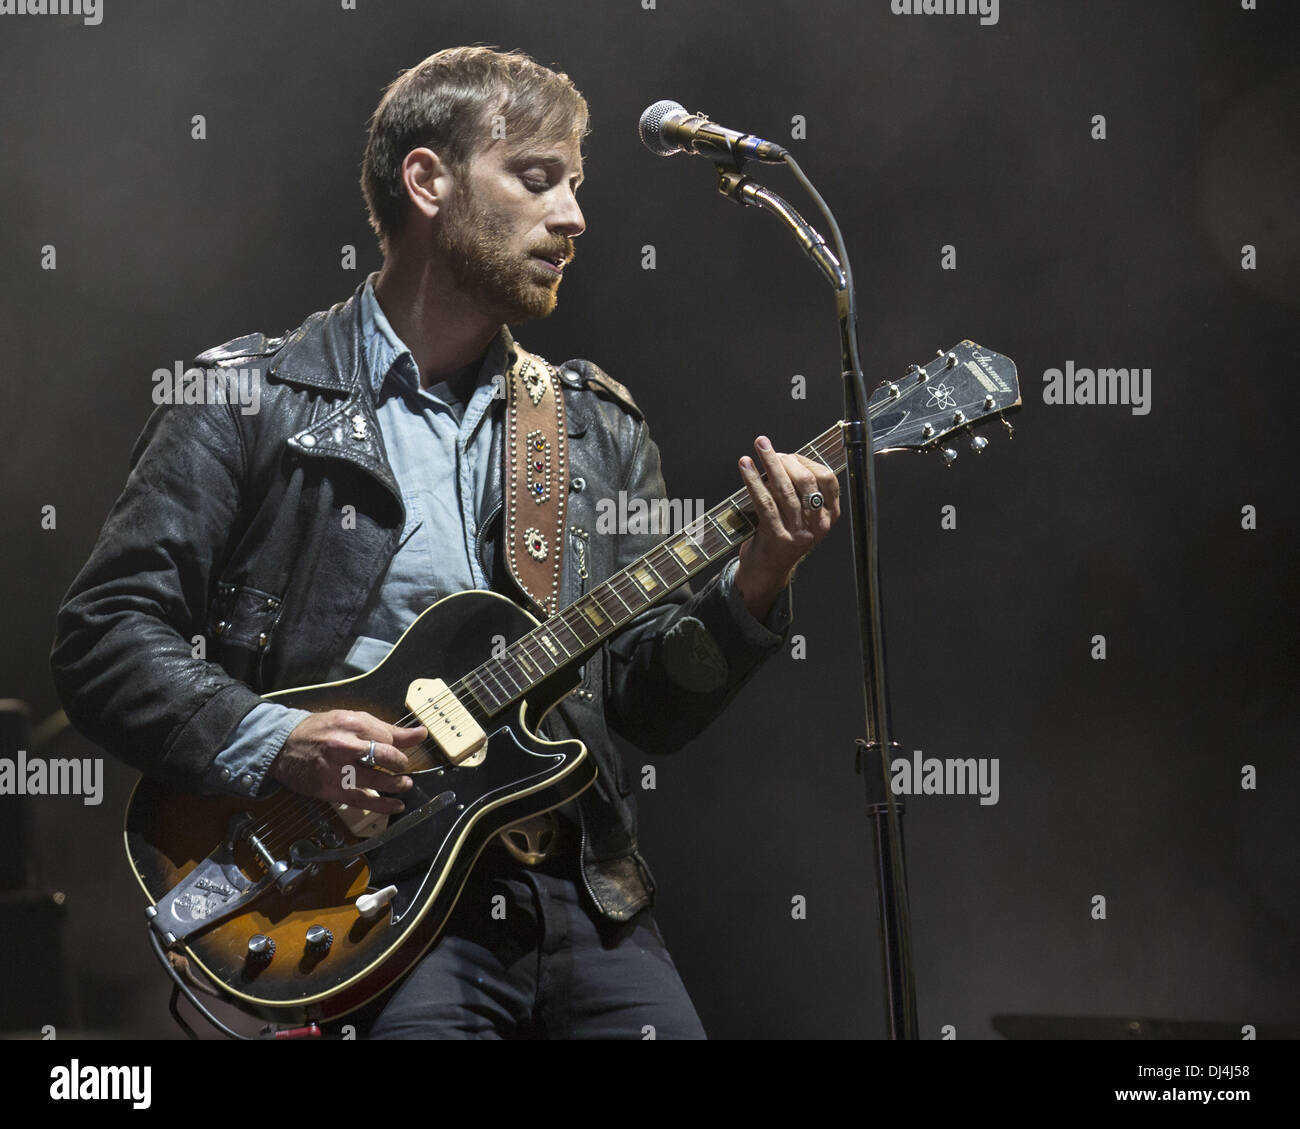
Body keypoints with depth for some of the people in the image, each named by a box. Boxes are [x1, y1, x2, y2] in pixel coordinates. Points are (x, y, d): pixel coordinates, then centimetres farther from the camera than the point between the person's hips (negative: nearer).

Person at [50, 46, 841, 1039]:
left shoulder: (599, 426, 18)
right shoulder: (250, 401, 4)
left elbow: (654, 704, 13)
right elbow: (104, 637, -1)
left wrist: (749, 592, -5)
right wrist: (273, 745, -15)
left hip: (580, 887, 5)